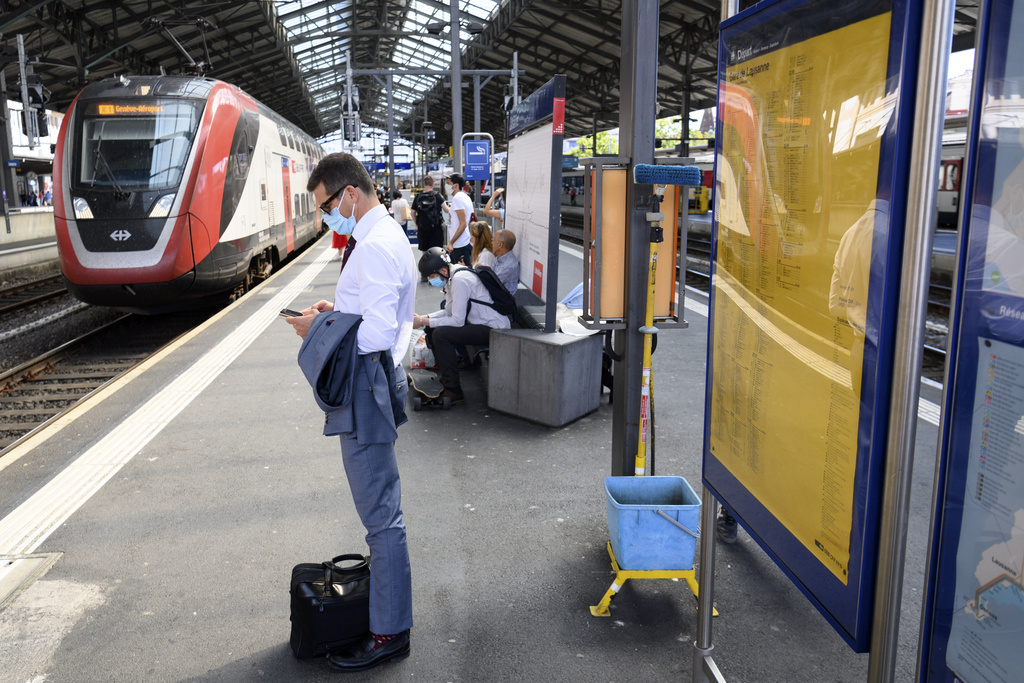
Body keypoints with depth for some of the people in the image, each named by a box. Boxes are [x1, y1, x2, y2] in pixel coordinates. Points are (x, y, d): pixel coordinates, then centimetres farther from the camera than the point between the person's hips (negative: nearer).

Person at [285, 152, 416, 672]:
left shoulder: (375, 248, -21)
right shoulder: (383, 235, 13)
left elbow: (377, 334, -27)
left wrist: (321, 329, -15)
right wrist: (336, 310, 10)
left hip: (368, 390, -11)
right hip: (373, 382, 11)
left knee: (379, 511, -1)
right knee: (379, 505, 21)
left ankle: (388, 632, 13)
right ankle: (384, 598, 38)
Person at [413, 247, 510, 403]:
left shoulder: (460, 280, -22)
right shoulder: (452, 276, 8)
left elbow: (457, 321, -23)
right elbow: (449, 311, 17)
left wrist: (424, 322, -16)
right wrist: (423, 317, 4)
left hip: (494, 329, -10)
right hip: (480, 323, 10)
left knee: (441, 334, -23)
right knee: (432, 329, 8)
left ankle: (453, 391, -17)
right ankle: (445, 376, 16)